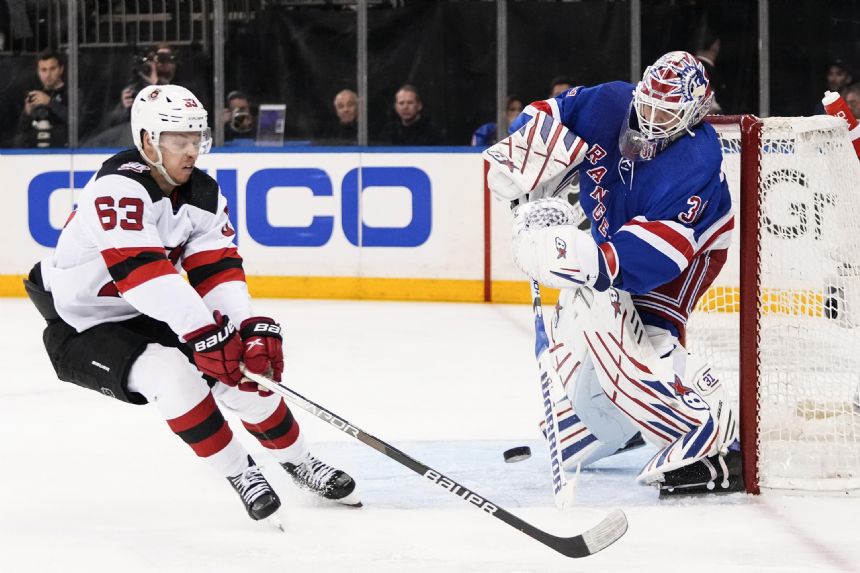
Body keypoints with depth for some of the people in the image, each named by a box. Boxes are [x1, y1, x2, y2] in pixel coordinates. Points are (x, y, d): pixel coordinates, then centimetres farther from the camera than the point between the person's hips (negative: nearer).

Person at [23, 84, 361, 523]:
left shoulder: (203, 194, -2)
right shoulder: (119, 188, -28)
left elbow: (218, 270, -9)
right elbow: (141, 271, -38)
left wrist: (252, 330, -26)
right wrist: (202, 332, -43)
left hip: (151, 320, 7)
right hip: (83, 331, -7)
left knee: (243, 367, -5)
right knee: (170, 374, -31)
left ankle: (297, 460, 20)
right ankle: (238, 473, -13)